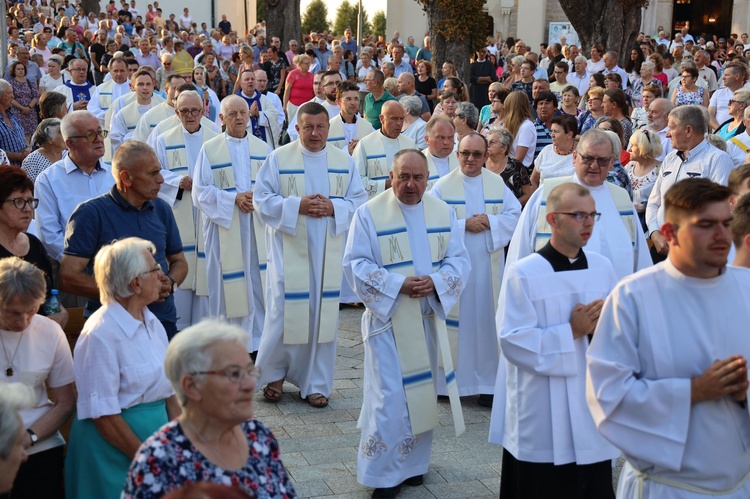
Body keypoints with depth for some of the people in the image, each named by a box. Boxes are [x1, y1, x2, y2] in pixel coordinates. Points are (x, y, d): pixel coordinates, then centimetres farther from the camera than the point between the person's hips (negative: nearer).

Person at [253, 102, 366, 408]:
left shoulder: (344, 162, 7)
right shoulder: (279, 158, 0)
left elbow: (359, 201, 6)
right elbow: (261, 200, -3)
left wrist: (333, 207, -13)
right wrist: (297, 206, -16)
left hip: (328, 253, 2)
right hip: (288, 250, -2)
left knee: (323, 316, 5)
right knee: (283, 312, 0)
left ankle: (316, 383, 16)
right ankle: (274, 374, 21)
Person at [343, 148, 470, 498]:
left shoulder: (443, 213, 4)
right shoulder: (369, 213, -7)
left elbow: (458, 260, 3)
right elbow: (355, 264, -10)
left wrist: (436, 282, -18)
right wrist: (397, 284, -21)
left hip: (429, 317, 4)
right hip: (387, 317, -4)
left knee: (423, 390, 12)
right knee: (390, 397, -5)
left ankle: (414, 463, 28)